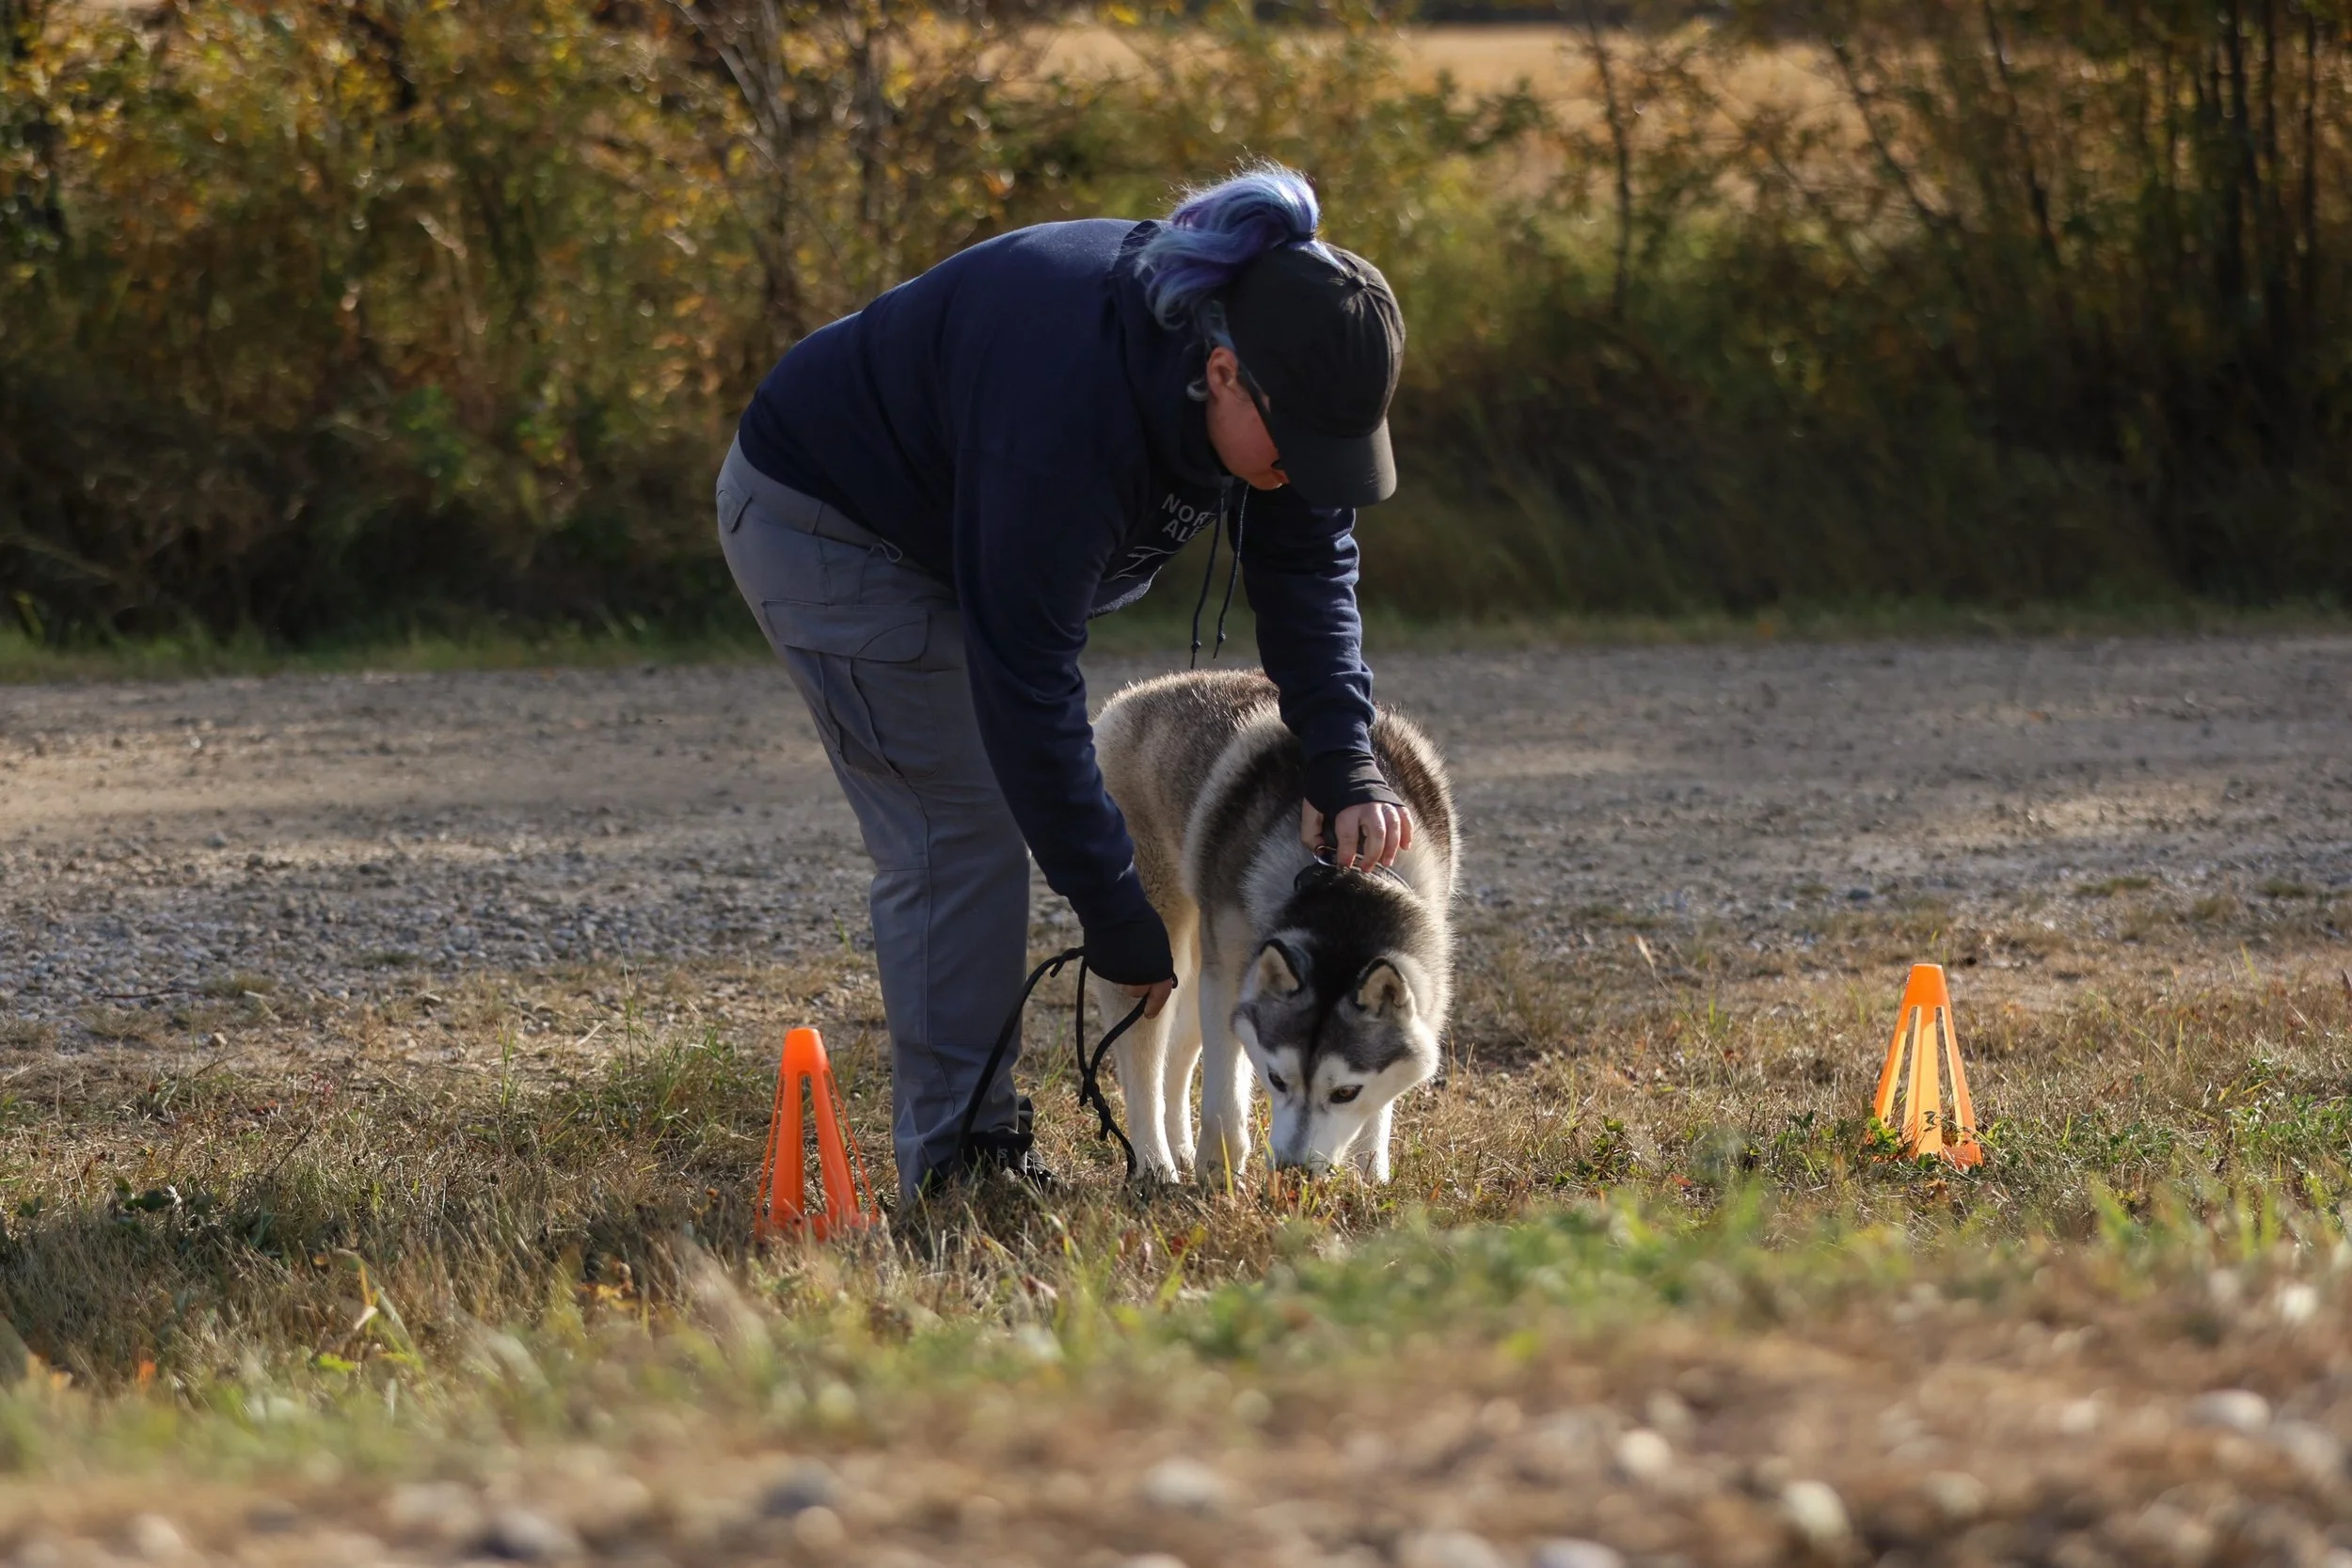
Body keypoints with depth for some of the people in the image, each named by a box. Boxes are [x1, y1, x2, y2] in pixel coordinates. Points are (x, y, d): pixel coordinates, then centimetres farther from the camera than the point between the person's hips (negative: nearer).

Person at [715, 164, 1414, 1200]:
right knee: (959, 832, -14)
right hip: (822, 522, -9)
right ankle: (955, 1164, -11)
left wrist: (1346, 767, -23)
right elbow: (1027, 684, -37)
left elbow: (1309, 570, -7)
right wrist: (1119, 921, -32)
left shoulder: (1282, 378, -17)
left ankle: (980, 1149, 11)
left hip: (943, 527, 9)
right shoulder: (1070, 407, -41)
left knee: (984, 826, 7)